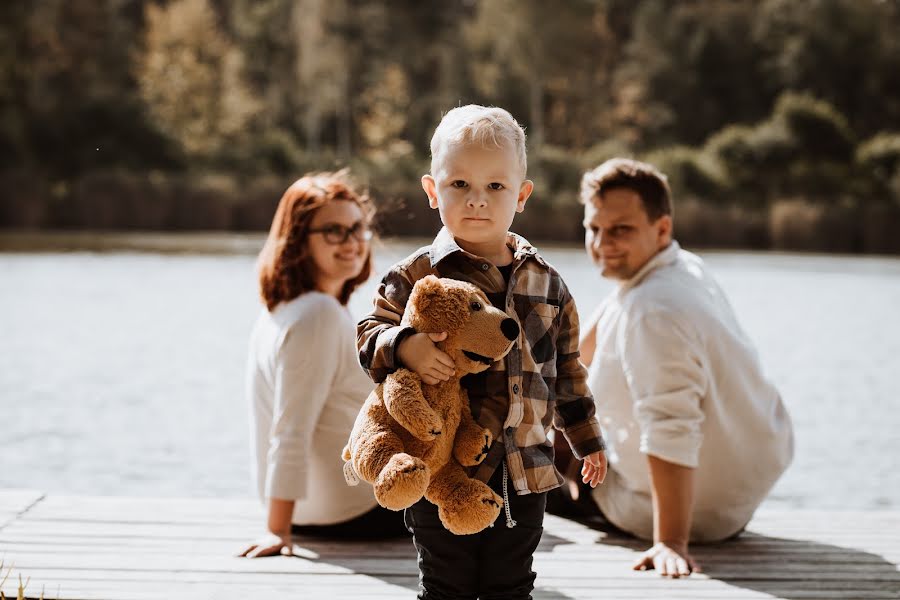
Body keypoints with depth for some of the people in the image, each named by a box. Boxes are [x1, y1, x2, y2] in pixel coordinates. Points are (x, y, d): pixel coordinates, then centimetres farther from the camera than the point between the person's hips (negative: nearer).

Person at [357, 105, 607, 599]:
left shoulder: (545, 282, 8)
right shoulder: (417, 275, -4)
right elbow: (370, 336, -6)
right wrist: (405, 347, -28)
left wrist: (586, 438, 22)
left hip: (524, 473, 3)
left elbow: (566, 369, 17)